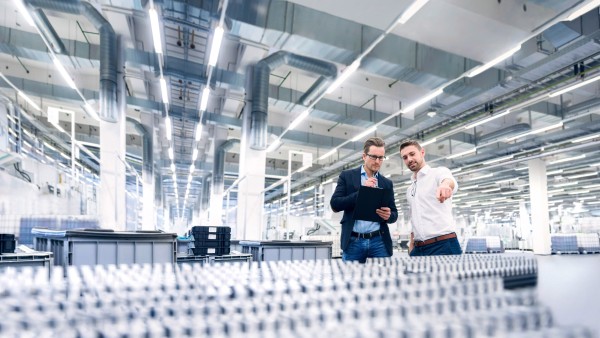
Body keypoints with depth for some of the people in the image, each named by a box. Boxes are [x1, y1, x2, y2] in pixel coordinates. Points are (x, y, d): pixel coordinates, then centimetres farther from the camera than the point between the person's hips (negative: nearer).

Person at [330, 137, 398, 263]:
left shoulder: (387, 183, 12)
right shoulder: (347, 176, 4)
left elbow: (394, 213, 15)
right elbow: (335, 205, -5)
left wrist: (389, 215, -10)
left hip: (379, 242, 2)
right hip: (353, 242, -2)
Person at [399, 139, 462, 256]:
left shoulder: (438, 172, -2)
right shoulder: (409, 190, 19)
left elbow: (450, 181, -26)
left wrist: (445, 184, -49)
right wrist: (411, 245, 15)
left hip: (443, 245, -6)